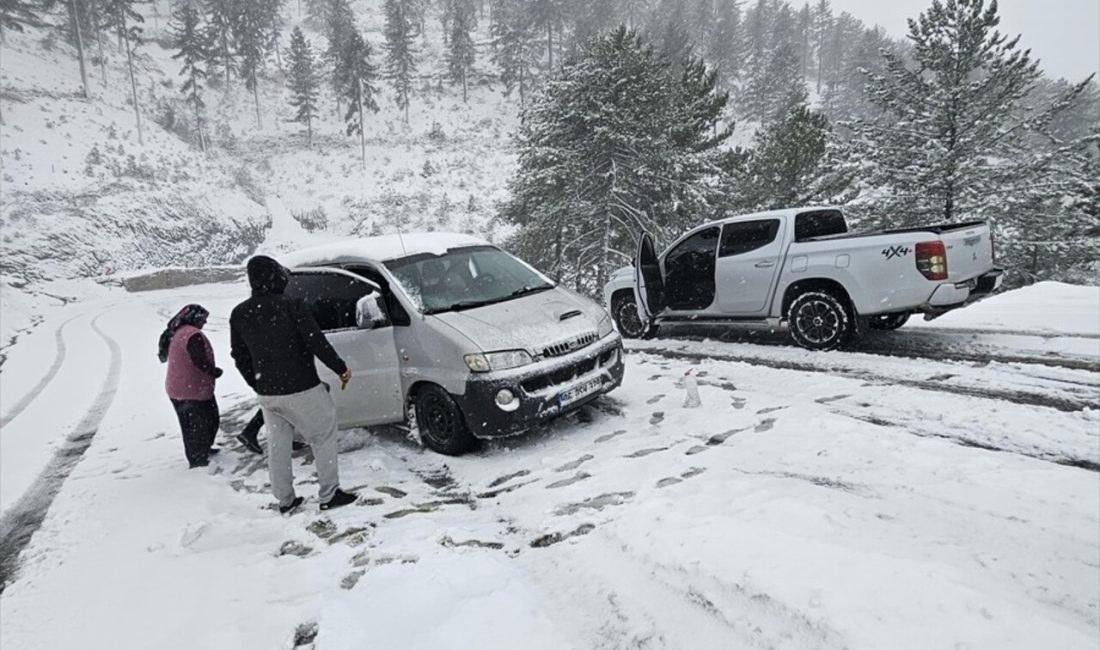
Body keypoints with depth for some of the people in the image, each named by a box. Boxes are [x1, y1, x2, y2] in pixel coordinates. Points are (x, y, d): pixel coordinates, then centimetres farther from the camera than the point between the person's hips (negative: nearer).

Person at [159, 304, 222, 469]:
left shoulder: (174, 334, 12)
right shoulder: (193, 335, -22)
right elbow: (201, 362, -27)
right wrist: (216, 371, -9)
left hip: (176, 390, 10)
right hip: (194, 390, -10)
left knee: (189, 424, 22)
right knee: (201, 424, 1)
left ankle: (202, 449, 37)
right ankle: (199, 459, 8)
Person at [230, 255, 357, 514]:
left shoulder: (239, 314, 2)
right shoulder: (292, 307, -17)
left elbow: (240, 357, 10)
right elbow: (318, 344, -16)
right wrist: (341, 369, -3)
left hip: (266, 394, 6)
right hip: (301, 391, -6)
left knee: (277, 446, 17)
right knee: (324, 438, 9)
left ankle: (285, 500, 27)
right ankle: (329, 495, 12)